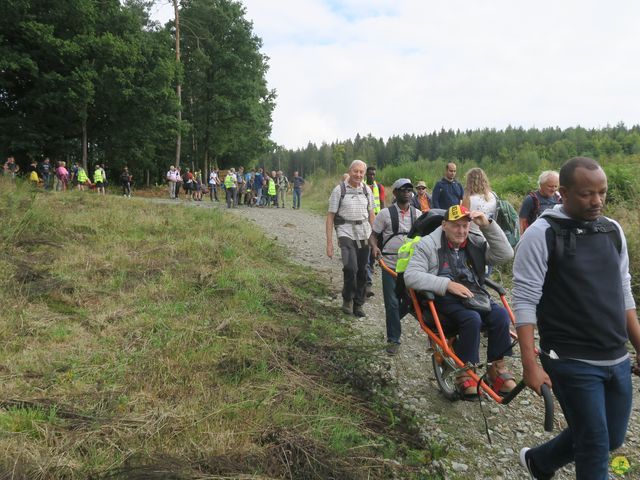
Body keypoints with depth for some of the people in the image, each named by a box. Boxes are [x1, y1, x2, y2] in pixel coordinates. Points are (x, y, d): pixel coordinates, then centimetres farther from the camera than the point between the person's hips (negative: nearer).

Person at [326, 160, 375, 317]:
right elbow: (330, 216, -4)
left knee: (362, 271, 7)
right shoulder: (339, 190, -4)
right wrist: (329, 243, -8)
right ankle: (347, 299, 2)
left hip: (364, 233, 4)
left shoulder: (367, 190, 8)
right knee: (351, 267, -22)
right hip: (346, 232, -4)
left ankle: (358, 304, 24)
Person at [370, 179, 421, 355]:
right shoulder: (385, 213, -1)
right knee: (392, 303, 0)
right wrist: (374, 247, -19)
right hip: (390, 265, -3)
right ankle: (393, 340, 13)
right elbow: (373, 235, 2)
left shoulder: (418, 214, 9)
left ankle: (393, 319, 36)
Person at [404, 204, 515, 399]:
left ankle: (497, 368, -9)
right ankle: (465, 373, -17)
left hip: (476, 296, 4)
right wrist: (447, 284, -21)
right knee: (472, 319, -32)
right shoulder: (429, 244, -1)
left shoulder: (476, 243, 12)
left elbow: (505, 255, 0)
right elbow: (411, 276, -12)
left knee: (501, 315, -23)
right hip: (445, 300, -4)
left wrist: (488, 225, -8)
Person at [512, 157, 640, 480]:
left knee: (612, 439, 18)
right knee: (595, 447, 2)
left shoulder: (613, 230, 6)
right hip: (572, 363, -7)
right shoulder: (541, 234, -14)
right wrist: (530, 365, -19)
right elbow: (525, 302, -15)